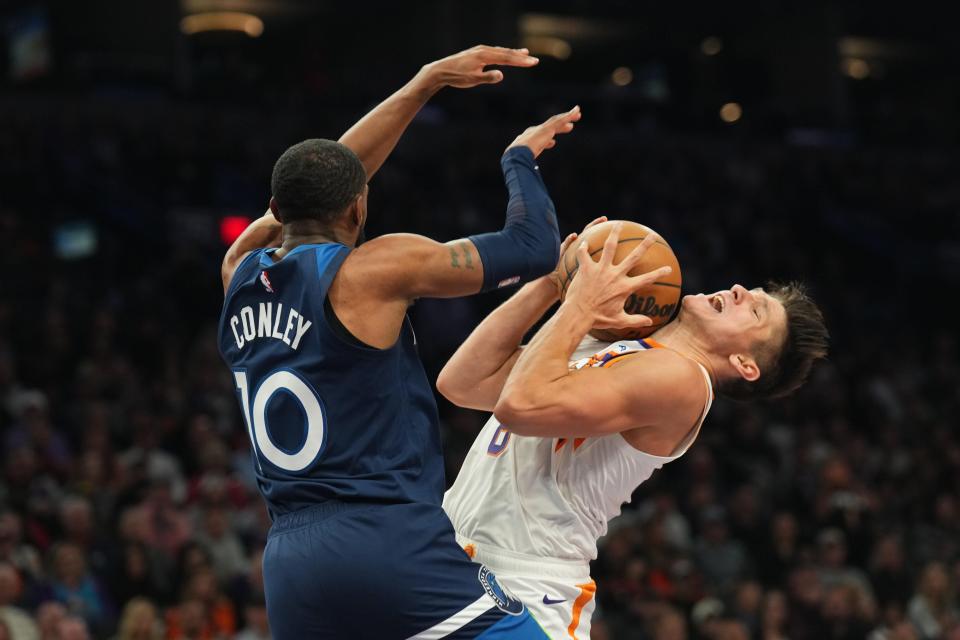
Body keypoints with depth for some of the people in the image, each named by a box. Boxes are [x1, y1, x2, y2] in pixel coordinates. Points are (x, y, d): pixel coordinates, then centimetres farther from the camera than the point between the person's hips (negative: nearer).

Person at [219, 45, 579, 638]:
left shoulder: (241, 273, 11)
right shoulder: (377, 268, -7)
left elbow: (321, 185, 25)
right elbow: (534, 247, -1)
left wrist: (429, 81, 28)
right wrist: (521, 156, 19)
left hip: (292, 562, 7)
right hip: (395, 548, -7)